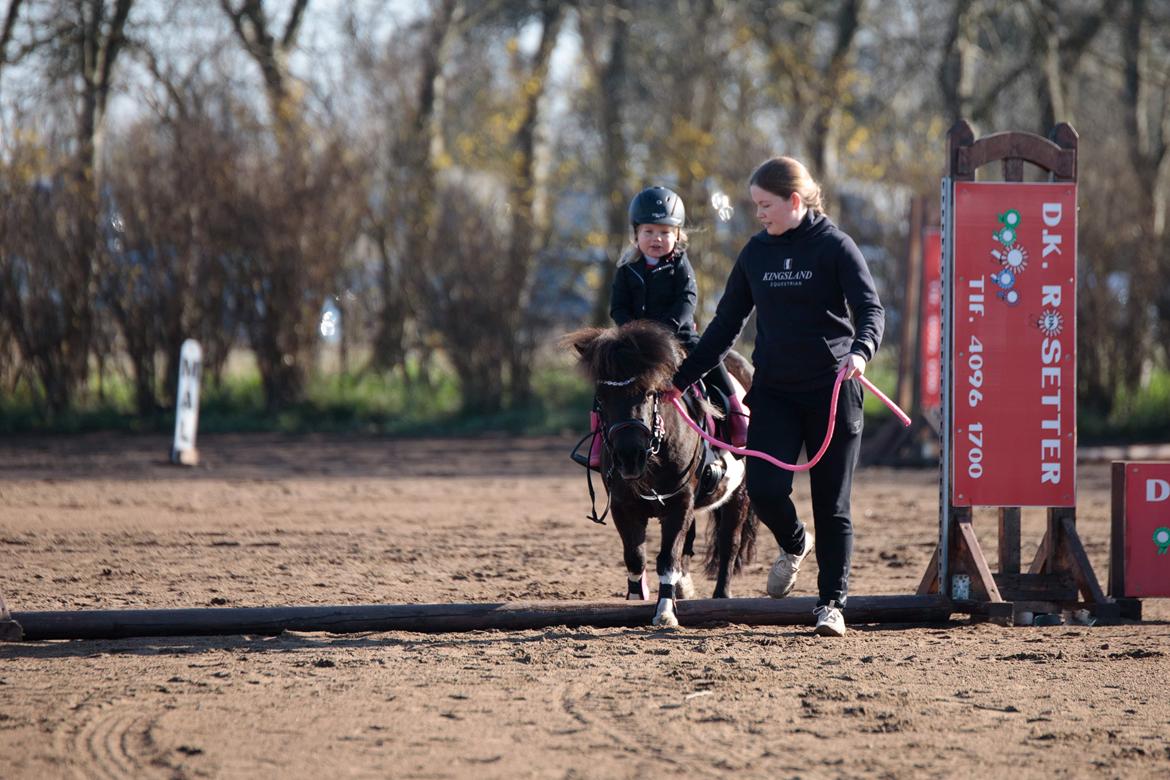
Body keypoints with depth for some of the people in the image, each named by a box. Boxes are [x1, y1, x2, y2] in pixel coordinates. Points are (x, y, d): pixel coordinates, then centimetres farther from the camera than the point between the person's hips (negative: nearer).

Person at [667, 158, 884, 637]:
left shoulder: (833, 246, -6)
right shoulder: (756, 252, 8)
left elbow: (871, 309, -15)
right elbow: (726, 324, 15)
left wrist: (860, 351, -37)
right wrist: (682, 379, 12)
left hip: (832, 389, -4)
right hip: (774, 390, 4)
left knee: (831, 504, -1)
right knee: (764, 489, -12)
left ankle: (832, 603, 7)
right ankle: (793, 544, 21)